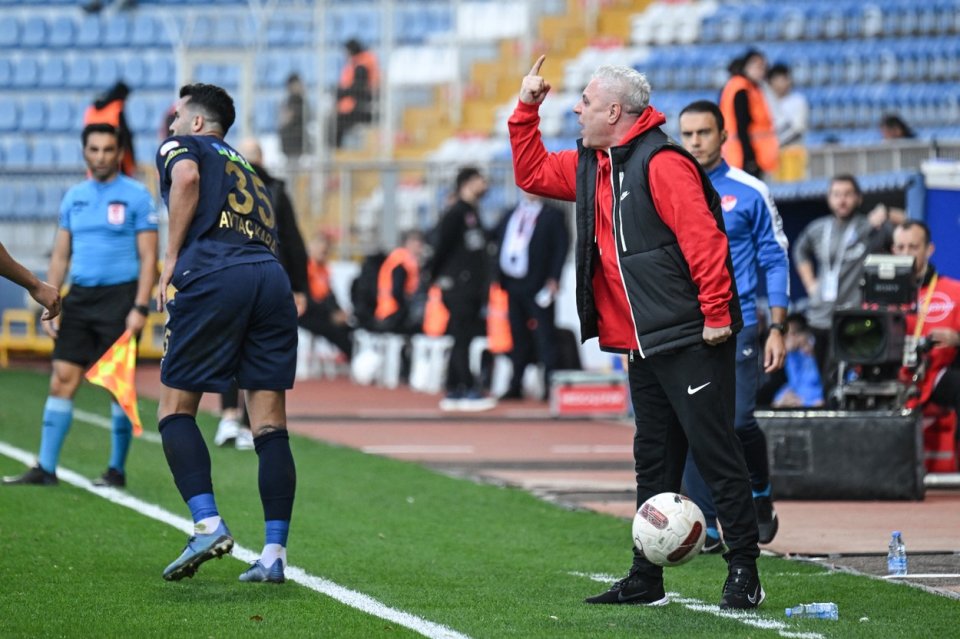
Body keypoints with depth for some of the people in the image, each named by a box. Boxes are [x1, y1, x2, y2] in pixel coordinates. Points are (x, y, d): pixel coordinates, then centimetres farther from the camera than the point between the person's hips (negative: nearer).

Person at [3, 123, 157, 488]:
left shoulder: (136, 196, -3)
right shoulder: (74, 197, 12)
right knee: (62, 380, -1)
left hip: (119, 296, -5)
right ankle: (45, 468, 1)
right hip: (80, 296, 5)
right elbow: (60, 256, 15)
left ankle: (117, 469, 7)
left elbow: (148, 257, -6)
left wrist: (140, 308, -14)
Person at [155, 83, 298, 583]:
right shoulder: (247, 168, 35)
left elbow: (187, 177, -7)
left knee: (176, 408, 3)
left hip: (213, 278, -5)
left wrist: (171, 259, -3)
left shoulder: (179, 146, 17)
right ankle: (274, 554, -2)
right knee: (270, 425, 4)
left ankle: (208, 524, -15)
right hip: (271, 276, 5)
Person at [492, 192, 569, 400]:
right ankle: (516, 386, 12)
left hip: (538, 286, -5)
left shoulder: (552, 216, 2)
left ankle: (551, 386, -4)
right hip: (513, 283, 5)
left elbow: (561, 248, -6)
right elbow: (492, 236, 21)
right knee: (518, 337, 8)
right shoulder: (511, 215, 19)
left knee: (545, 336, -5)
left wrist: (553, 279, -14)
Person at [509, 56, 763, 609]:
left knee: (716, 453, -6)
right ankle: (646, 580, 17)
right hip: (643, 345, 10)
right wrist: (526, 110, 17)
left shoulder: (661, 164, -14)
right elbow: (532, 174, 28)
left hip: (690, 341, -9)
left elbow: (704, 239, -19)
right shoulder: (590, 167, 14)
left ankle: (745, 573, -2)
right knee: (654, 460, 12)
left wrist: (715, 314, -20)